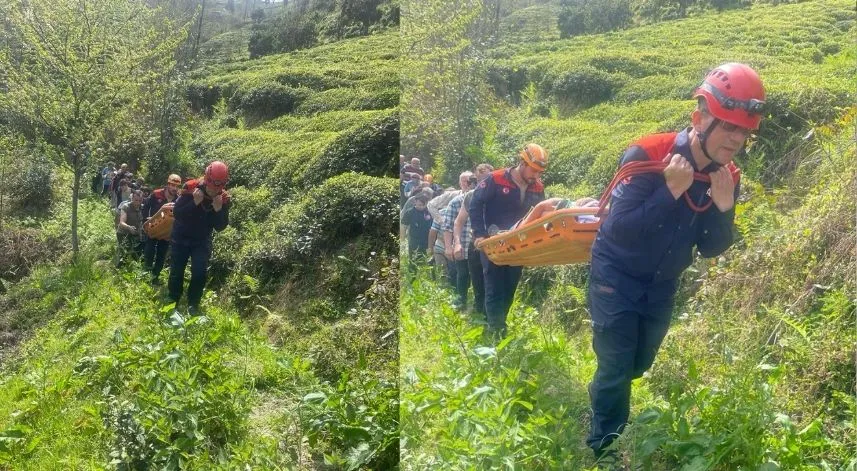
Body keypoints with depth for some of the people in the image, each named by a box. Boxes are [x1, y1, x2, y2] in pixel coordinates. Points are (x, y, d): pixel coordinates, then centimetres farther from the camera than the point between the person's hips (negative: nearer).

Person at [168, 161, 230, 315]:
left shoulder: (223, 198, -14)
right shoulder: (191, 188, -21)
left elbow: (220, 227, -13)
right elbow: (176, 213, -24)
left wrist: (219, 209, -30)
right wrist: (194, 203, -37)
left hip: (202, 241, 1)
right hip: (180, 237, -1)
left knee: (200, 273, -10)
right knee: (176, 272, 3)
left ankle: (193, 306, 5)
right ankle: (172, 303, 22)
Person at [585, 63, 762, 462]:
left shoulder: (727, 176, -9)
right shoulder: (646, 156, -27)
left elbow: (710, 249, -6)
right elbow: (620, 229, -31)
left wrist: (724, 206, -24)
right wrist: (672, 190, -38)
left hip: (661, 286, 6)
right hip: (616, 278, -6)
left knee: (638, 365, 21)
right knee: (616, 369, -4)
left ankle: (597, 402, 51)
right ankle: (603, 450, 18)